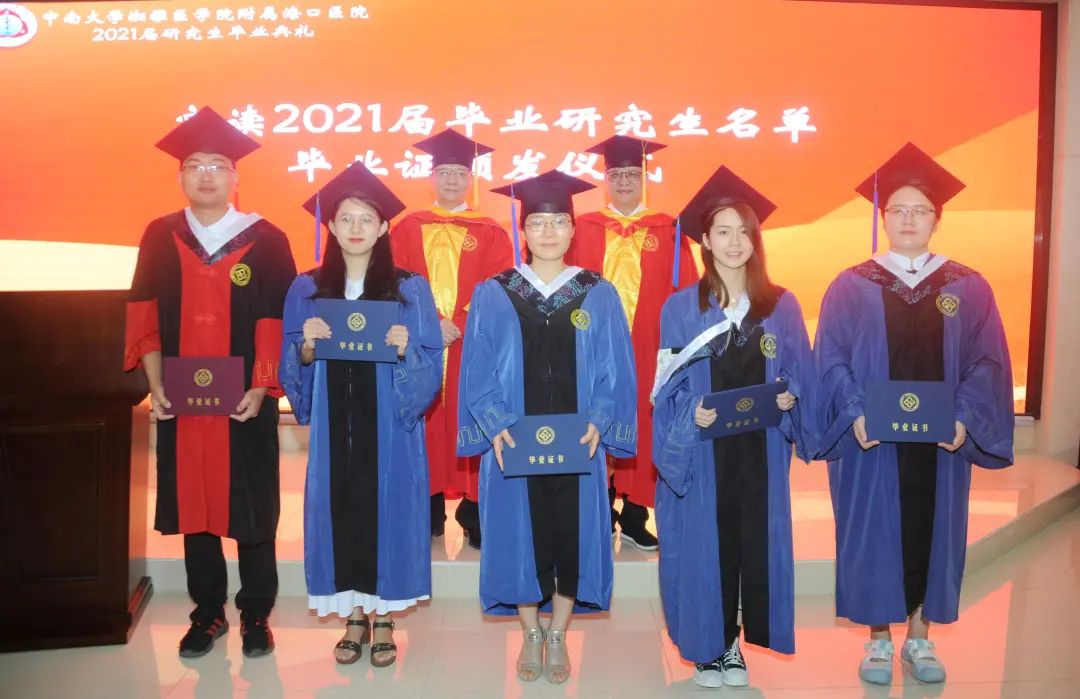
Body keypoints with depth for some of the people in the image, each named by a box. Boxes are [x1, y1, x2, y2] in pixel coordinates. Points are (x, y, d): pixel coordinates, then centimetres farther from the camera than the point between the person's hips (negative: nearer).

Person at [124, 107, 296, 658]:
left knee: (251, 509, 5)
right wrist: (155, 385, -5)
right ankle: (208, 612, 24)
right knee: (192, 504, 10)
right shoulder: (160, 237, 5)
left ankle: (255, 615, 20)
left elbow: (277, 321, -5)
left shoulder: (266, 241, -3)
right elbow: (145, 317, 4)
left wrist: (260, 388, -13)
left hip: (245, 401, -2)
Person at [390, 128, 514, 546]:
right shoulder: (407, 228, 10)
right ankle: (427, 511, 14)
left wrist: (460, 325, -15)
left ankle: (474, 513, 8)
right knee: (424, 428, 3)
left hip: (473, 349, -1)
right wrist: (429, 324, -13)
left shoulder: (490, 233, 7)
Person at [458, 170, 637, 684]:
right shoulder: (492, 295, 2)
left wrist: (598, 422, -14)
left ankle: (558, 637, 25)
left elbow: (614, 370, 0)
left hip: (577, 443, 1)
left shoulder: (599, 296, 3)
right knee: (520, 532, 7)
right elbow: (478, 371, -2)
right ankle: (530, 635, 26)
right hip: (512, 441, 0)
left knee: (572, 532, 6)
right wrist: (495, 425, -15)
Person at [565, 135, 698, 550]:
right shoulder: (584, 230, 7)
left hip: (648, 353, 0)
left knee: (643, 431, 5)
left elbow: (685, 295, 2)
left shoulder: (667, 231, 6)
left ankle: (634, 517, 18)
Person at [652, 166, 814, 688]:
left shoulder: (781, 306, 4)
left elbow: (801, 375, 7)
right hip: (701, 451, -2)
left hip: (759, 450, 2)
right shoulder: (681, 308, -2)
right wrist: (692, 413, -20)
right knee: (704, 543, 4)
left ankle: (735, 645, 24)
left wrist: (789, 398, -13)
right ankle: (707, 647, 21)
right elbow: (668, 388, -2)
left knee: (755, 541, 7)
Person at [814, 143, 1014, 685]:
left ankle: (920, 637, 27)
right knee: (873, 533, 5)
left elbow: (987, 362, 1)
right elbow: (830, 359, -4)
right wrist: (854, 414, -17)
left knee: (931, 530, 10)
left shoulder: (968, 288, 4)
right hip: (871, 439, -1)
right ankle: (879, 639, 21)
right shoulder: (851, 286, 0)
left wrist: (964, 418, -13)